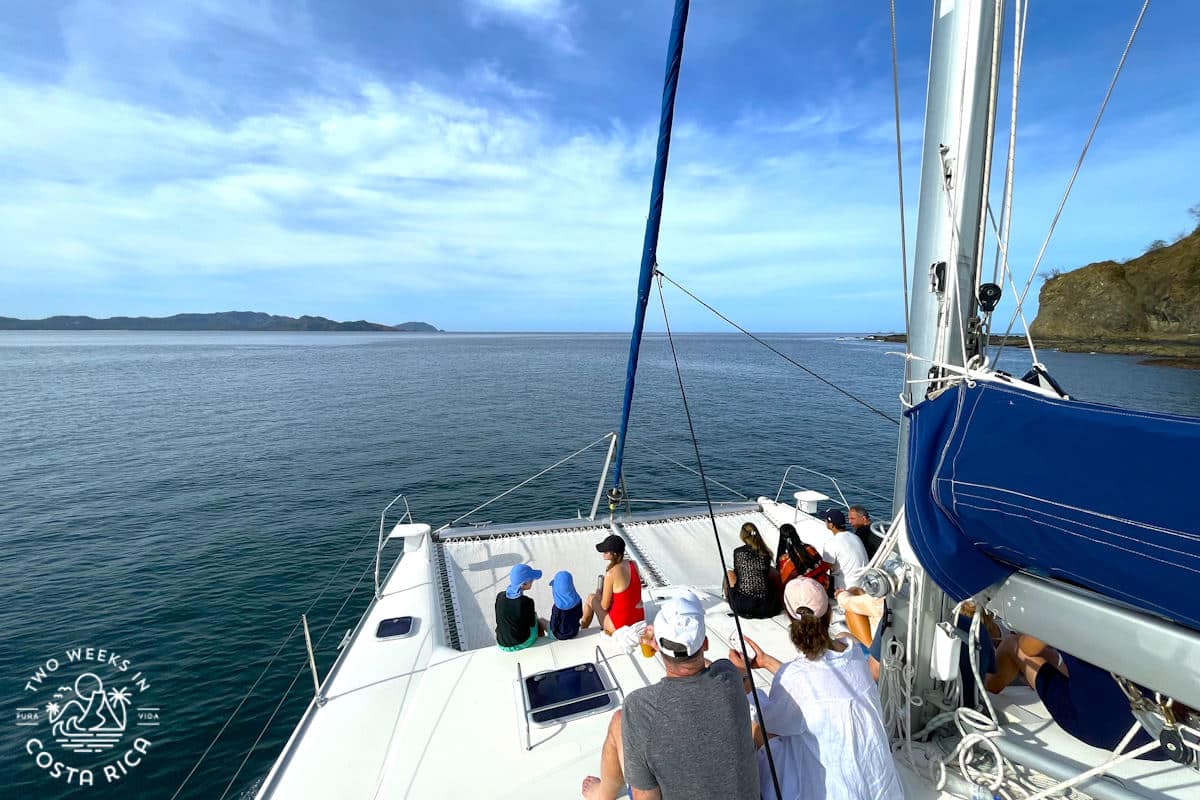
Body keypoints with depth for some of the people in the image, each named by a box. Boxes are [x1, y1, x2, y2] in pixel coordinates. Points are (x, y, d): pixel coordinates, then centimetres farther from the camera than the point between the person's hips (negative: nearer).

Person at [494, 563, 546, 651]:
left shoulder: (500, 596, -10)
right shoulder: (526, 602, -24)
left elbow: (498, 621, 3)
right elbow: (531, 624, -10)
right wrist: (534, 614, 11)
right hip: (522, 643, -4)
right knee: (541, 623, 24)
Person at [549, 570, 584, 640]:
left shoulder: (557, 607, -29)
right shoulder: (578, 601, -16)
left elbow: (553, 627, -21)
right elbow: (580, 616, 0)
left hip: (560, 636, -4)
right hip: (574, 633, 4)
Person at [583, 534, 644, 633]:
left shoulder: (611, 573, -25)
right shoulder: (634, 564, -6)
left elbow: (604, 606, -13)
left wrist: (599, 595, 8)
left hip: (620, 624, -6)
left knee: (591, 598, 19)